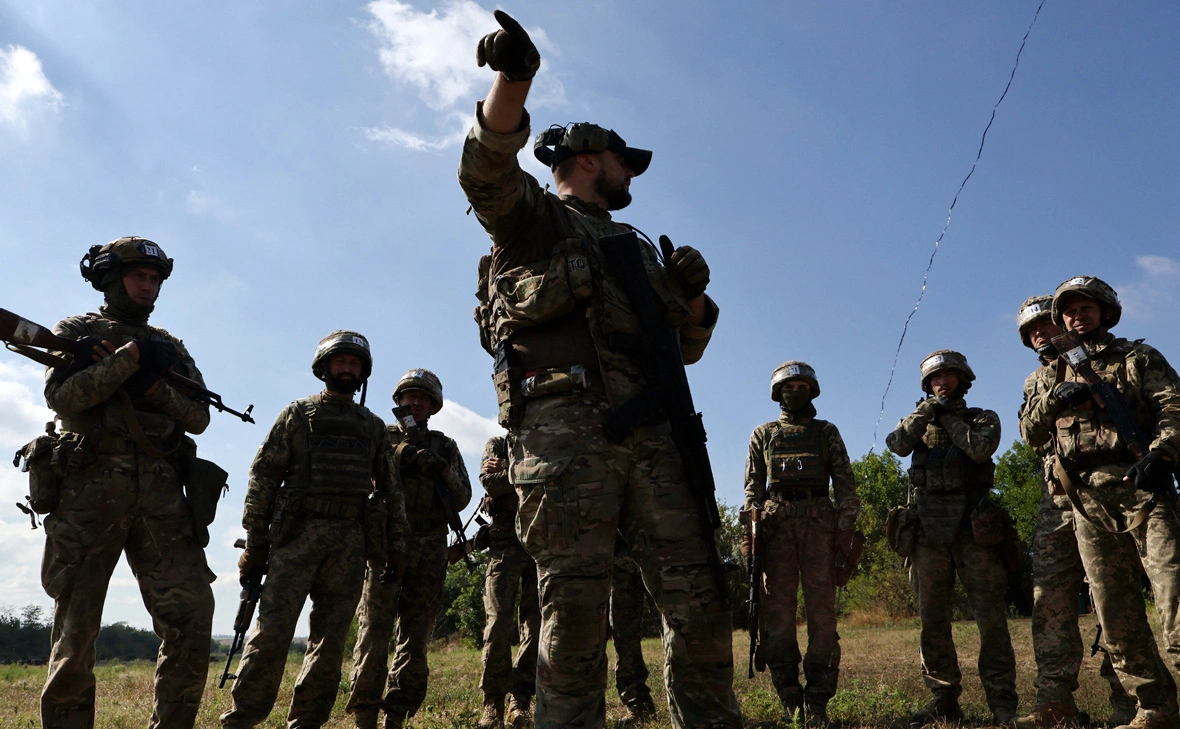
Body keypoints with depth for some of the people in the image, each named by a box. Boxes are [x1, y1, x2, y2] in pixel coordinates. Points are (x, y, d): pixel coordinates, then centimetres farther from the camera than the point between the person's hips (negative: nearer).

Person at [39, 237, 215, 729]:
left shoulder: (169, 346, 22)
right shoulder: (75, 331, 12)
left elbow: (199, 417, 12)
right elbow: (61, 397, -6)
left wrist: (154, 387, -4)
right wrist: (130, 357, -12)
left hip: (161, 494, 3)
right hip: (91, 489, -3)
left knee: (192, 614, -7)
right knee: (76, 630, 1)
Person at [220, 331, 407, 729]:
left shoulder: (374, 427, 18)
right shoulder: (297, 414, 8)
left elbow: (390, 489, 19)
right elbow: (263, 475, 2)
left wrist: (396, 542, 10)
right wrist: (255, 539, -5)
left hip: (351, 541, 3)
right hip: (299, 532, -3)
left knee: (331, 638, 3)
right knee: (273, 630, -8)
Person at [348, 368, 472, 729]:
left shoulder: (444, 446, 16)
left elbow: (461, 499, 9)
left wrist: (442, 470, -9)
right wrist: (401, 454, -14)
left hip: (429, 551, 3)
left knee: (416, 638, 3)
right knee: (374, 630, -9)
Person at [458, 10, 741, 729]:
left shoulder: (636, 249, 33)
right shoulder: (534, 217, 16)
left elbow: (687, 343, 34)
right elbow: (489, 171, -8)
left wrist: (693, 291, 12)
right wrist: (514, 79, -26)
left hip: (651, 433, 6)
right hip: (565, 425, -5)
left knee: (701, 608, 0)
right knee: (575, 619, -7)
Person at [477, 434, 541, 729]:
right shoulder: (496, 446, 14)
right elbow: (490, 481, -5)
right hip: (505, 546, -2)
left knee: (537, 626, -3)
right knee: (499, 624, -9)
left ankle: (521, 700, 6)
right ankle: (493, 701, 2)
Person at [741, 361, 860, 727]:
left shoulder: (827, 432, 15)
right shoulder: (763, 435, 17)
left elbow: (845, 483, 10)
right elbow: (753, 487, 12)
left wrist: (847, 528, -2)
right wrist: (749, 530, 0)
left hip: (819, 522, 0)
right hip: (776, 525, 1)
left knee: (822, 609, -5)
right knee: (778, 608, -2)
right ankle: (789, 695, 4)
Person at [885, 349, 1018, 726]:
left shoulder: (983, 418, 12)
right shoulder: (920, 420, 18)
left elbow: (981, 447, -11)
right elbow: (898, 444, -4)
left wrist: (948, 418, -1)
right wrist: (925, 413, -15)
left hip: (972, 526, -2)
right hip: (928, 528, 3)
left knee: (991, 617, -5)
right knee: (932, 620, 4)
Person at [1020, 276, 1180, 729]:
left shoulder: (1137, 357, 11)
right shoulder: (1055, 374, 22)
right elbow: (1030, 433, 15)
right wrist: (1054, 397, -4)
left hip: (1140, 488, -4)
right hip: (1088, 504, 4)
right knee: (1115, 613, 3)